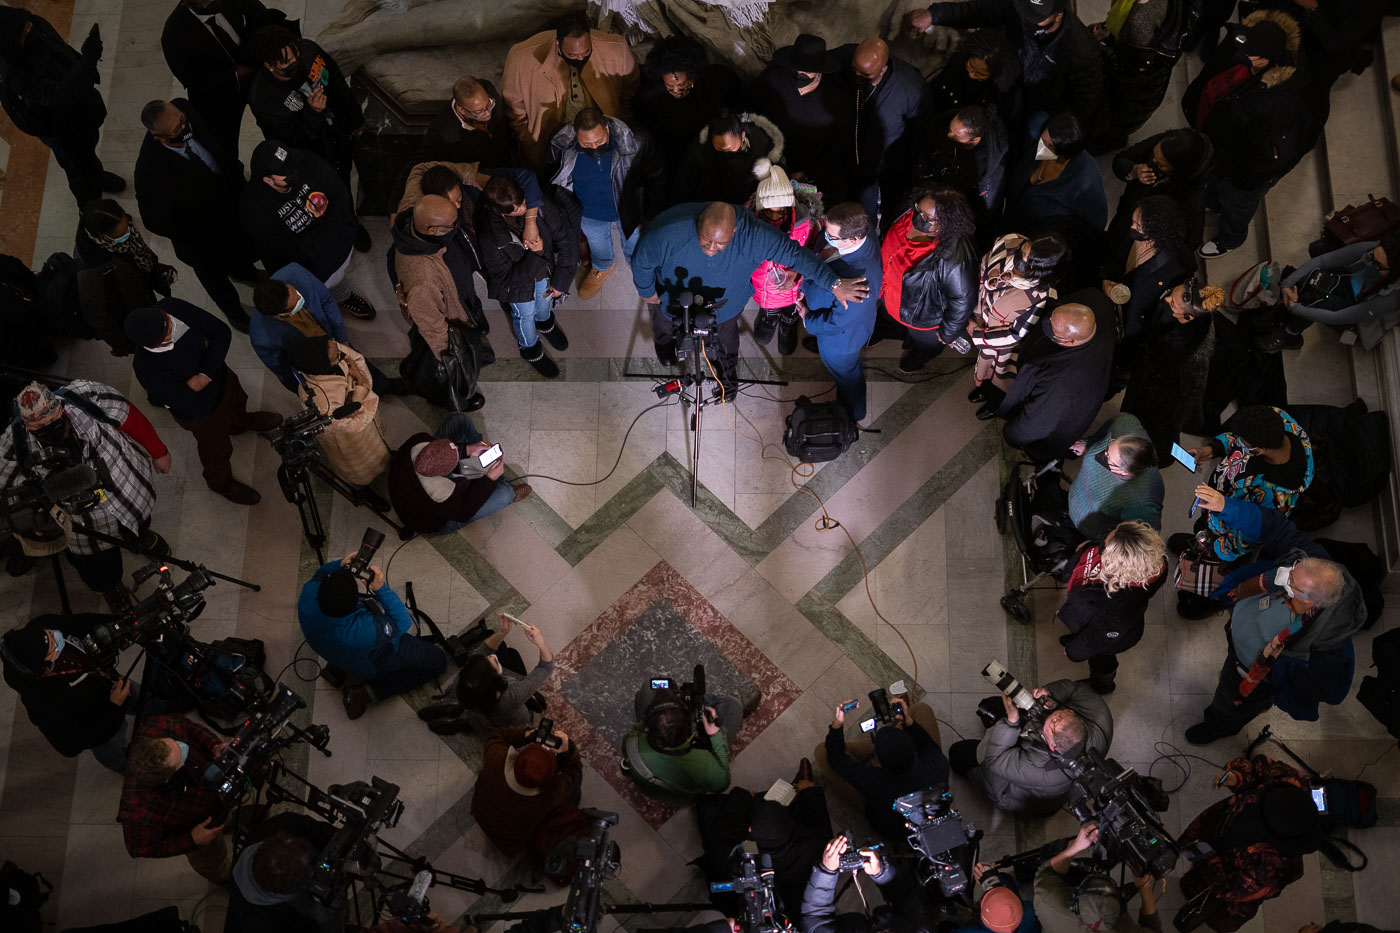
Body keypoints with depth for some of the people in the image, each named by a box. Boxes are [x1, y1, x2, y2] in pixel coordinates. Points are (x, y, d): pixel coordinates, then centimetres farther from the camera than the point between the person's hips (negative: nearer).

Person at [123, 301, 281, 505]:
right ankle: (221, 482, 59)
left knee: (237, 403, 37)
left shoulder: (171, 307, -33)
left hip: (220, 375, 5)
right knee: (216, 449, 25)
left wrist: (205, 375, -35)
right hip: (204, 412, -4)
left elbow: (222, 331, -24)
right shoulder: (148, 371, -44)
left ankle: (241, 422, 74)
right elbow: (198, 408, -39)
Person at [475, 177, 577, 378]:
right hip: (517, 278, -3)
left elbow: (566, 235, -22)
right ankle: (530, 350, 57)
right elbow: (506, 279, -30)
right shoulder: (489, 235, -41)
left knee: (545, 298, 32)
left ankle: (544, 322, 69)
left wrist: (562, 279, -16)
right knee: (525, 314, 23)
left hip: (545, 268, 3)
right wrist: (536, 256, -42)